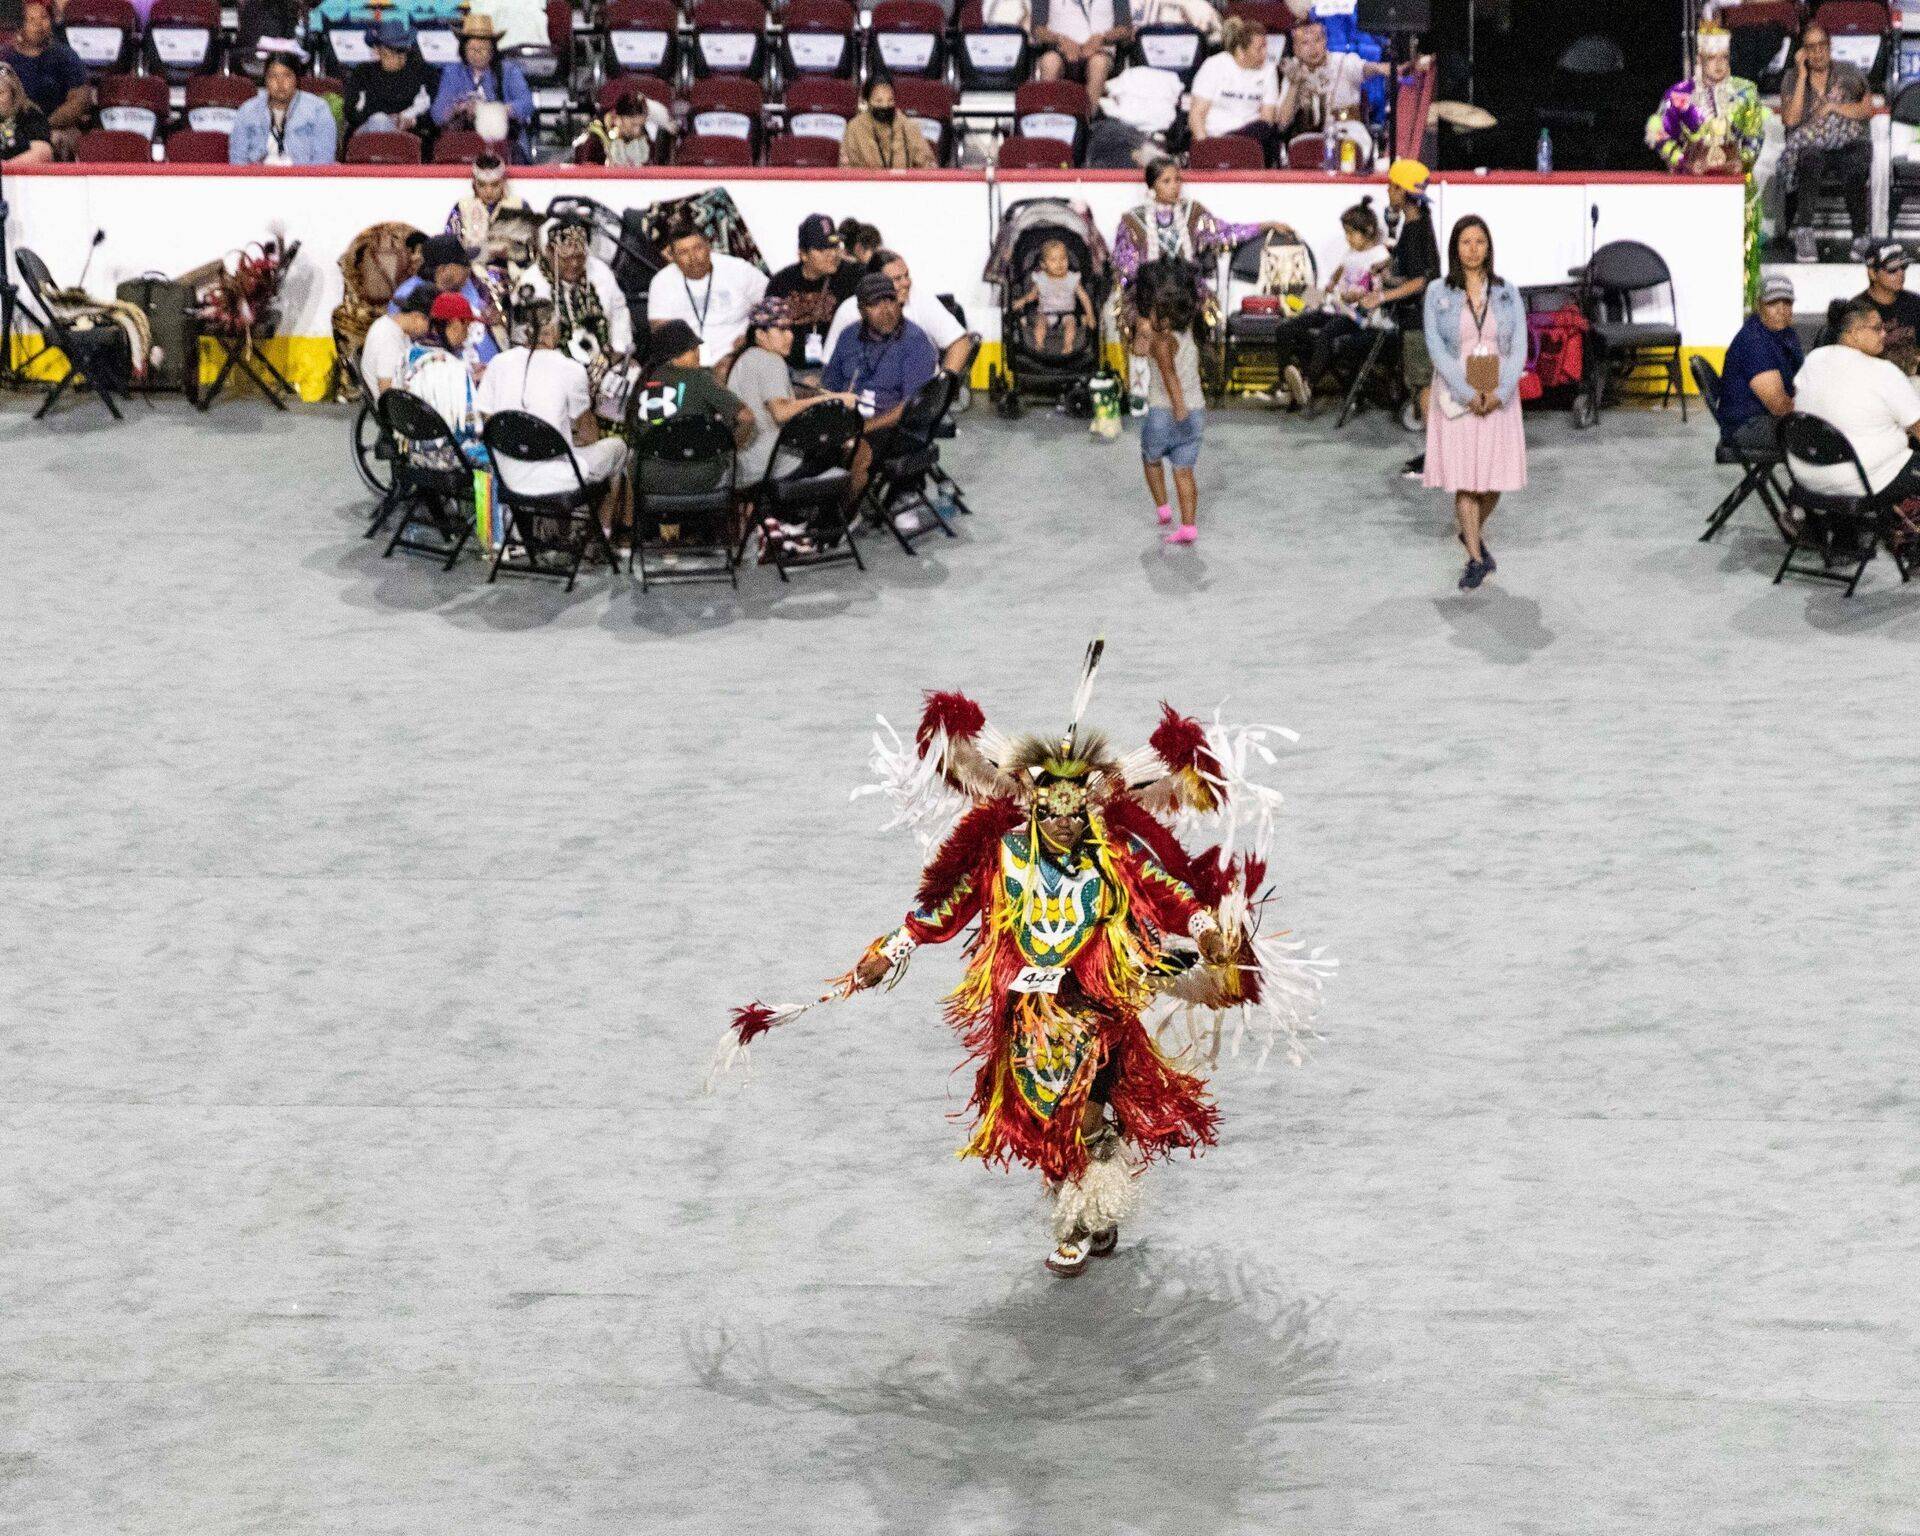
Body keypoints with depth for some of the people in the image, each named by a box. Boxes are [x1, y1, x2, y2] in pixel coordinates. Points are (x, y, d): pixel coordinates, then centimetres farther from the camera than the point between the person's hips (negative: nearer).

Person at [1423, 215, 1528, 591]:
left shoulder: (1507, 293, 2)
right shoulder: (1437, 294, -2)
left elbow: (1519, 347, -3)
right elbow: (1436, 348, -9)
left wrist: (1500, 393, -16)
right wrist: (1468, 394, -17)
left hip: (1498, 397, 2)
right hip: (1456, 395, -2)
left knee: (1495, 476, 4)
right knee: (1464, 478, -3)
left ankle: (1473, 533, 32)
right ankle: (1476, 559, 4)